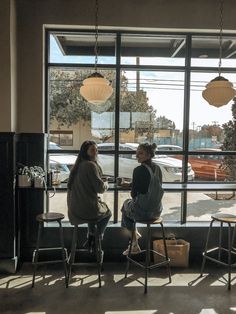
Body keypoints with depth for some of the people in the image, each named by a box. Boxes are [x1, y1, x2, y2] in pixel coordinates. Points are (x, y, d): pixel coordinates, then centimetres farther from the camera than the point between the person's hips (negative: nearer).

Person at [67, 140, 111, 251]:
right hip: (88, 208, -7)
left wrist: (101, 182, 19)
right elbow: (100, 188, -18)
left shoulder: (77, 165, 8)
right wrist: (106, 184, 3)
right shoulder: (91, 165, -18)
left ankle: (90, 238, 39)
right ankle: (96, 240, 31)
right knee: (107, 213, 24)